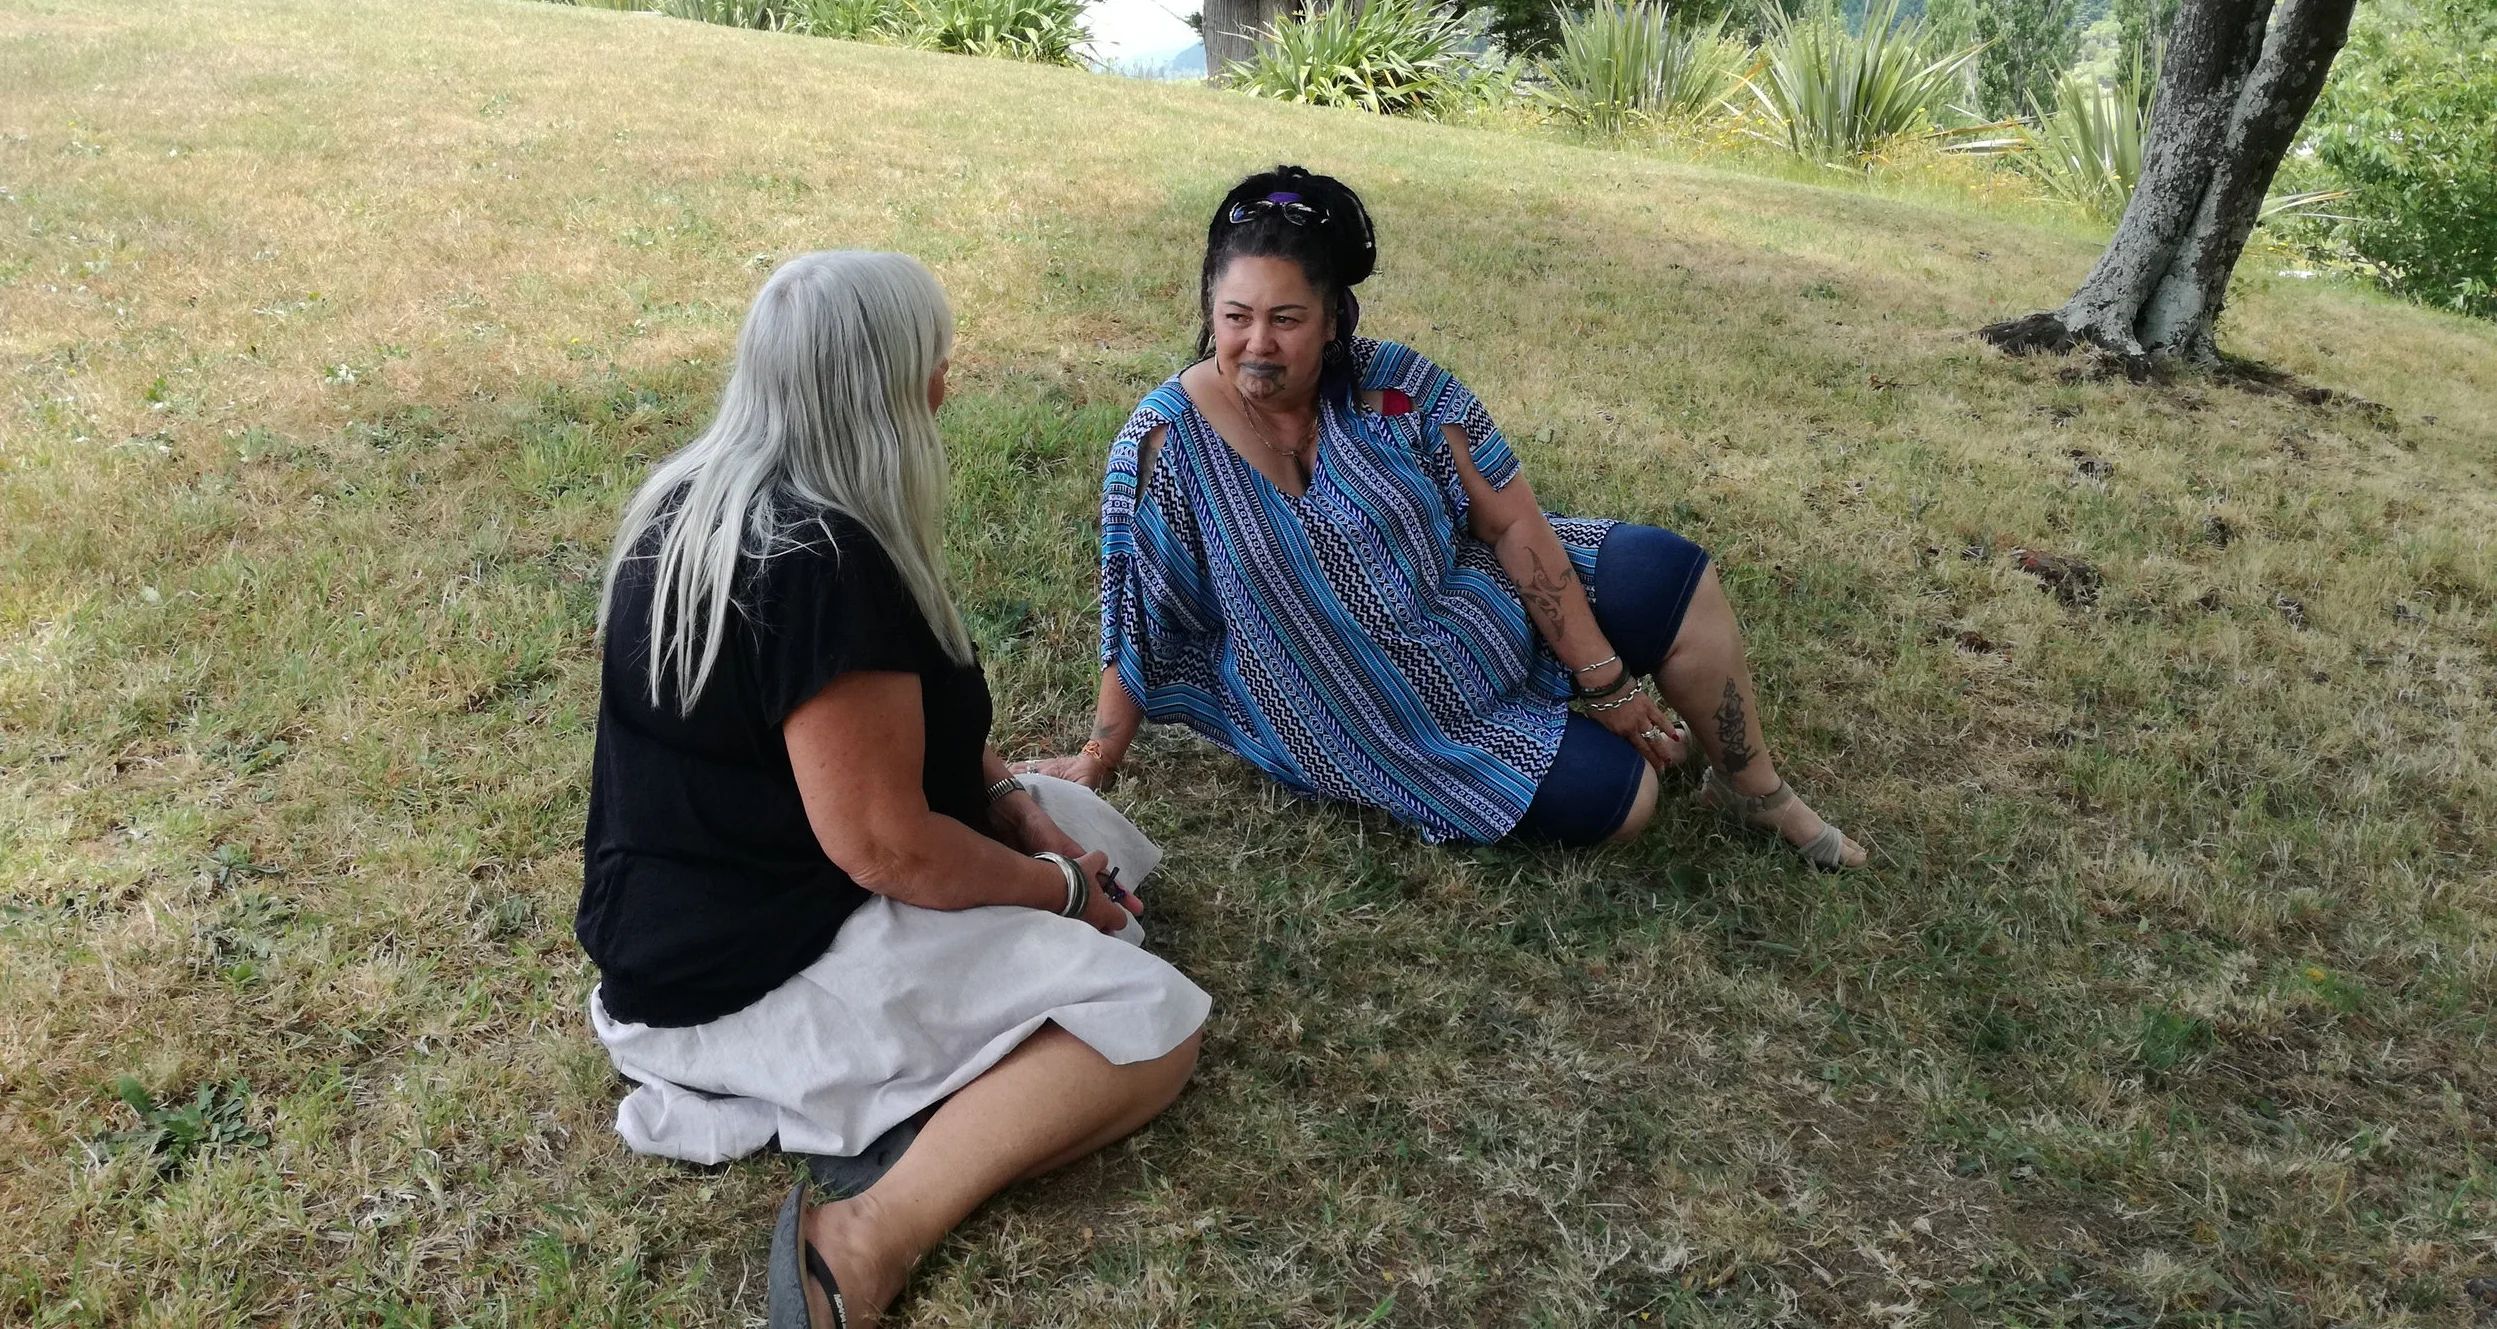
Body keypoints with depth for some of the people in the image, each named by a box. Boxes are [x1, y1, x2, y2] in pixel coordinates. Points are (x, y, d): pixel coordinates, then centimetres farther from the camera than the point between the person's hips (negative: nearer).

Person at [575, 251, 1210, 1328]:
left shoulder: (712, 496, 3)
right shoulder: (816, 566, -28)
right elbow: (886, 845, -25)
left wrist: (1006, 793, 3)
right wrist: (1062, 893, -8)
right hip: (751, 970, -10)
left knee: (1089, 831, 17)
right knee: (1152, 1026, -13)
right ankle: (870, 1238, -18)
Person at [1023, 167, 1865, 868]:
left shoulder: (1397, 389, -15)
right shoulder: (1164, 446, -19)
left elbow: (1516, 527, -12)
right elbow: (1137, 620, -12)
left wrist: (1604, 678, -13)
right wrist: (1097, 760, -7)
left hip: (1484, 610, 4)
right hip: (1392, 723, -3)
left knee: (1673, 576, -12)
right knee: (1616, 796, -15)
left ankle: (1756, 792, 13)